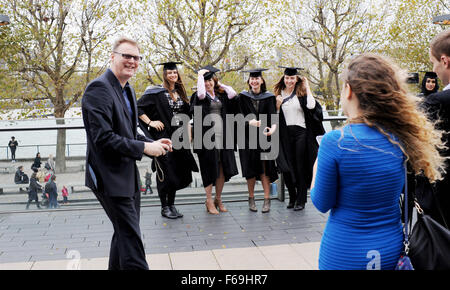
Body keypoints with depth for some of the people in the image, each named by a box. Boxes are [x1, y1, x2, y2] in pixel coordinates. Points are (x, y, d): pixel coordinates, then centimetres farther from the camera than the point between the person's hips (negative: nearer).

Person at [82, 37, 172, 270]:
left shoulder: (127, 90, 13)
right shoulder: (99, 88, -17)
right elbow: (103, 138, -25)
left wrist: (153, 144, 4)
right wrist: (144, 147, -20)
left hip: (127, 175, 10)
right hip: (110, 178, -10)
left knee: (125, 233, 20)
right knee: (130, 239, -5)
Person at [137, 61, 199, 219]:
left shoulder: (180, 93, 13)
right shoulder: (156, 92, -6)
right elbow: (138, 107, -8)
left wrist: (188, 133, 13)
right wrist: (151, 122, -14)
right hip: (163, 137, -6)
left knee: (177, 170, 8)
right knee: (165, 172, -3)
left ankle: (171, 205, 20)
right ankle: (164, 207, 8)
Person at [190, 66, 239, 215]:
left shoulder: (221, 95, 16)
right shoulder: (200, 96, 3)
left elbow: (233, 93, -2)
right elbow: (201, 93, -21)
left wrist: (219, 84, 9)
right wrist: (200, 75, -9)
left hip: (222, 136, 4)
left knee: (222, 169, 6)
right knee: (210, 169, -1)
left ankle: (218, 199, 19)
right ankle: (209, 200, 10)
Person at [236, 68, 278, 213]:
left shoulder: (269, 97, 5)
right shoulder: (242, 97, 5)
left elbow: (273, 115, -8)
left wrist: (273, 127, -29)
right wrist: (251, 122, -27)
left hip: (264, 136, 0)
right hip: (248, 137, 0)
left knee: (264, 168, -4)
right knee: (251, 168, 2)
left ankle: (267, 200, 1)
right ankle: (251, 199, 14)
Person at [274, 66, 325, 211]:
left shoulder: (301, 93, 3)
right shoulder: (278, 94, 10)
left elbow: (311, 106, -16)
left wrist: (307, 88, -9)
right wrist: (277, 106, -8)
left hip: (301, 133, -2)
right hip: (285, 135, 3)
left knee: (300, 167, 0)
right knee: (287, 167, 5)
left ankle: (300, 200, 9)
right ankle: (292, 197, 22)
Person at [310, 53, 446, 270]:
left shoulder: (335, 141, -22)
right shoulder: (401, 138, -6)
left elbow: (322, 204, -11)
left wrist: (317, 166, 5)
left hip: (344, 254, -4)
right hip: (392, 249, 5)